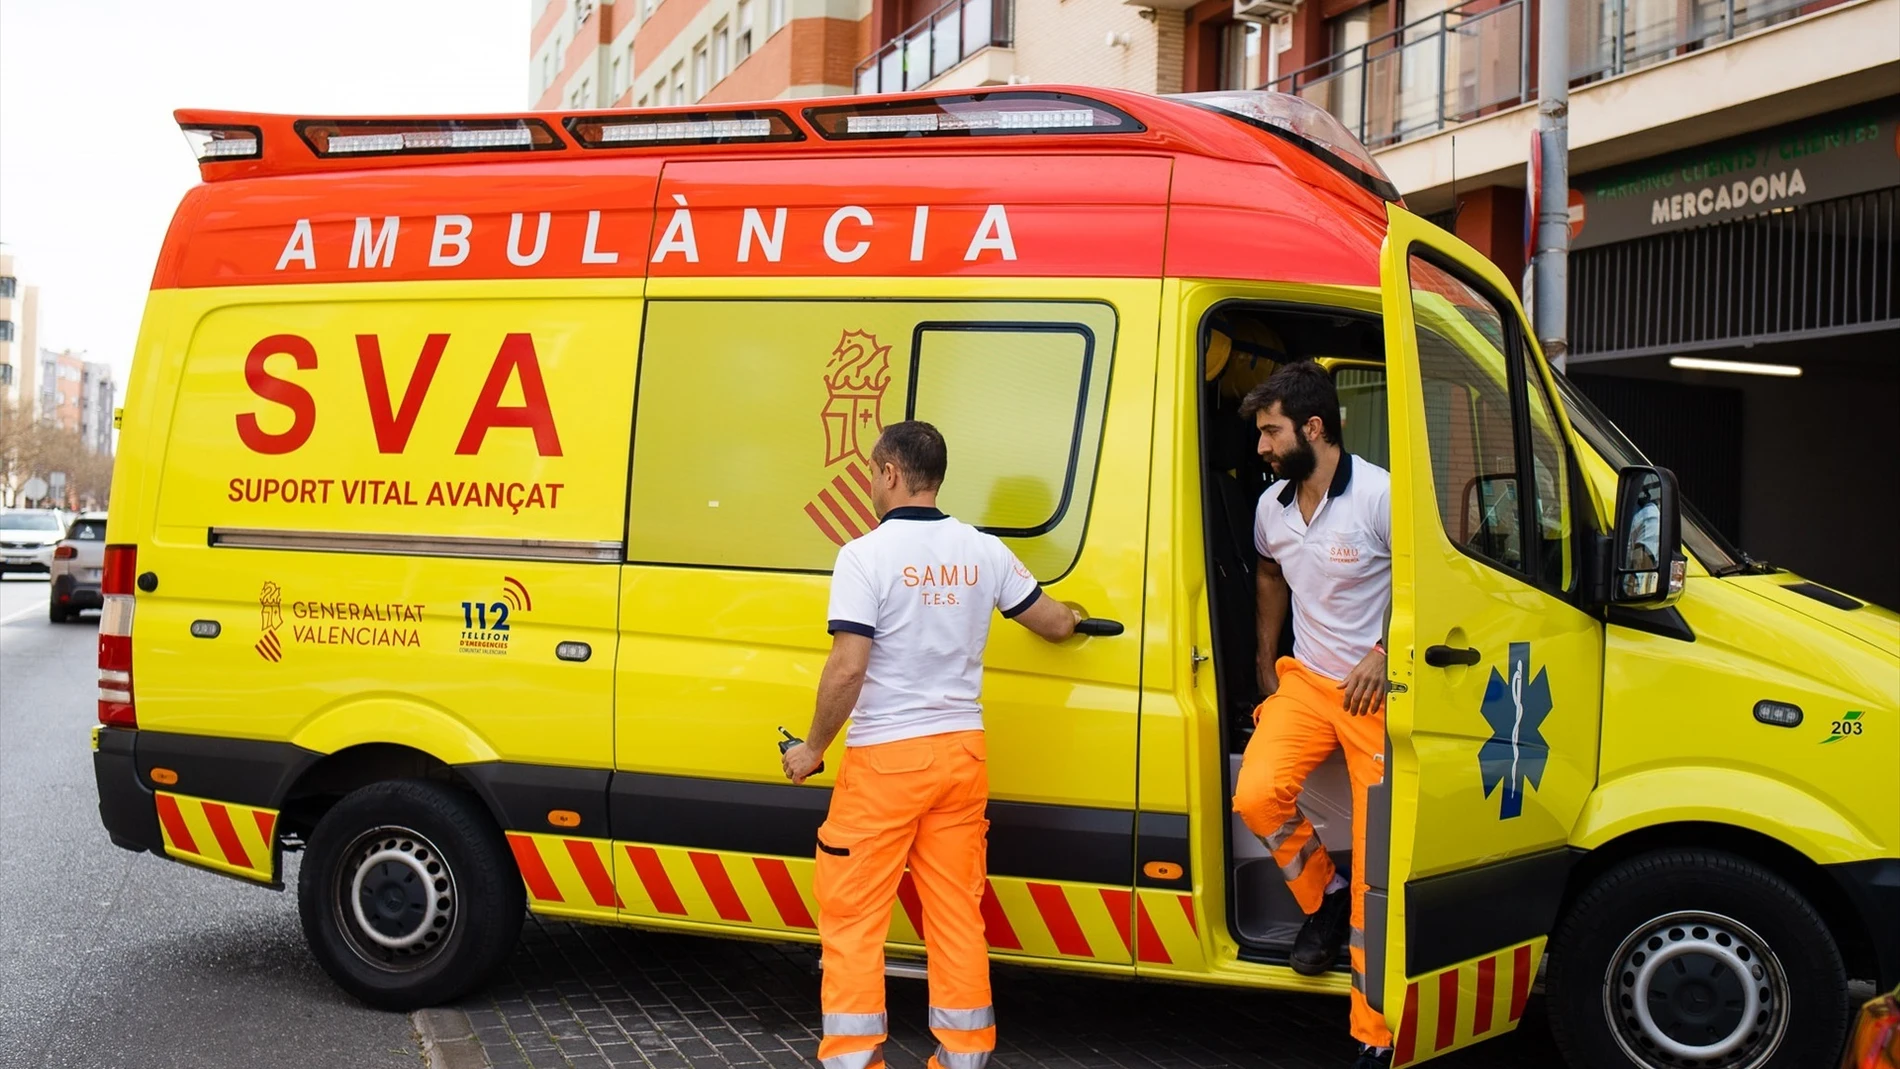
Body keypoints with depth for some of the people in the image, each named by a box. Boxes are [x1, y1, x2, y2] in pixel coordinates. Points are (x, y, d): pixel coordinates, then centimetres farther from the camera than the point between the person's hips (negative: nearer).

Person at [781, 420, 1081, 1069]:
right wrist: (1071, 616, 38)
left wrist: (813, 748, -5)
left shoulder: (867, 555, -12)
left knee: (852, 914, 5)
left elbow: (847, 669, -18)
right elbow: (1054, 624, 14)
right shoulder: (983, 552, 4)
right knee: (957, 912, 12)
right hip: (961, 750, 5)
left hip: (886, 758, -5)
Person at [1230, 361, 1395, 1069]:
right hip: (1305, 680, 6)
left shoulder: (1380, 496, -16)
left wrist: (1383, 654, -18)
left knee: (1378, 862, -5)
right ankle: (1322, 897, 13)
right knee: (1256, 795, -19)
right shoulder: (1271, 506, 6)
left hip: (1376, 690, -5)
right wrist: (1266, 661, 24)